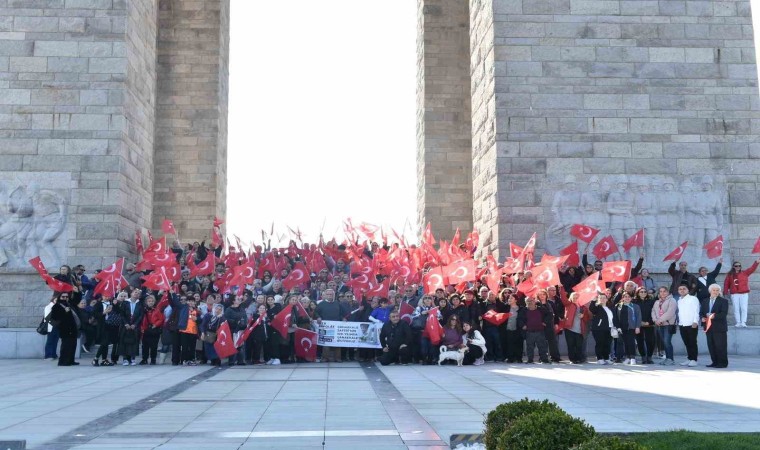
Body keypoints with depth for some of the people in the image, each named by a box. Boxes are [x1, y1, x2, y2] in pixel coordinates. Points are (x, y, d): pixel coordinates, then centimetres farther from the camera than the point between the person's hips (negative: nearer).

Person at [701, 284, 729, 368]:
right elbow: (701, 312, 15)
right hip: (709, 326, 5)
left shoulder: (723, 301, 0)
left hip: (719, 327, -5)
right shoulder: (705, 301, 16)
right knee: (711, 345, 7)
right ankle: (715, 362, 15)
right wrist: (703, 318, -7)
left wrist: (714, 316, -25)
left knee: (720, 345, -5)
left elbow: (724, 313, -11)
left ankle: (722, 363, 2)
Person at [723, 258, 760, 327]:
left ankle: (743, 322, -6)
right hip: (734, 294, 1)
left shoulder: (745, 273, 6)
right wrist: (726, 291, 2)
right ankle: (738, 323, 5)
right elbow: (726, 283, 7)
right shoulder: (730, 275, 6)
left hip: (744, 294, -1)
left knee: (744, 308, -6)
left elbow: (752, 269, -5)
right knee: (736, 309, 2)